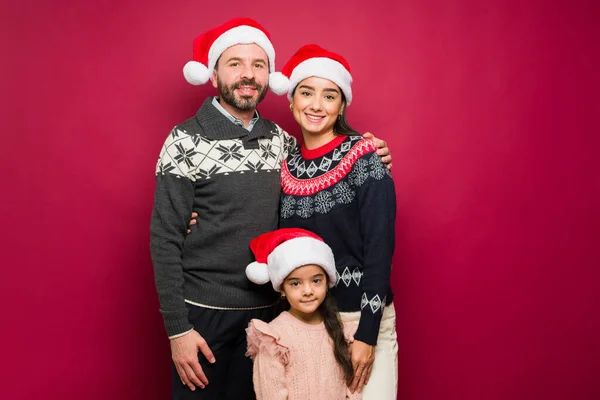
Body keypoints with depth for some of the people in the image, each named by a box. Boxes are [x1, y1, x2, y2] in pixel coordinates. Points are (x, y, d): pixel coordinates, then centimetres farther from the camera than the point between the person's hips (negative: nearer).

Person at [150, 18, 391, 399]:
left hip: (266, 310, 4)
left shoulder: (281, 140, 2)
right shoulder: (187, 140, -11)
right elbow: (165, 240, -11)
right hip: (204, 311, -4)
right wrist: (177, 328, -13)